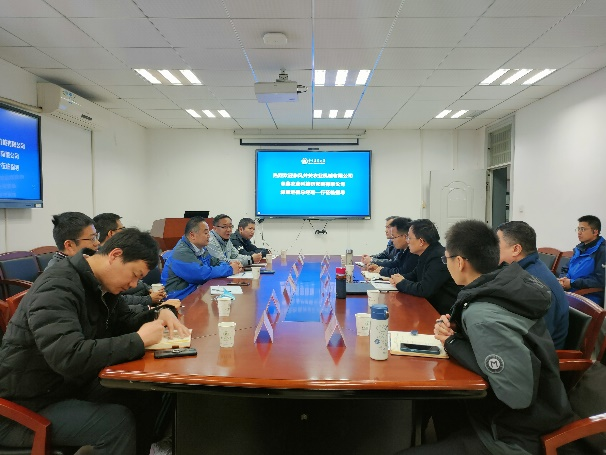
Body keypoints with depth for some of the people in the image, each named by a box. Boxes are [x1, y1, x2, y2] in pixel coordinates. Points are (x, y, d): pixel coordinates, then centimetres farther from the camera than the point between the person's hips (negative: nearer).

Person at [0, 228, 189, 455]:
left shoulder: (100, 283, 1)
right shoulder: (57, 288, -26)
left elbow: (123, 321, 13)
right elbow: (69, 357, -39)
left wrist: (161, 314, -7)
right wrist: (139, 340, -30)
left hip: (73, 385, 8)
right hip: (27, 407, -8)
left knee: (149, 396, -6)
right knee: (118, 421, -26)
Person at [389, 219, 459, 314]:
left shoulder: (439, 258, -23)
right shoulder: (426, 255, 6)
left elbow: (423, 290, -27)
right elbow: (414, 275, 20)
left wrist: (401, 283, -10)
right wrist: (400, 278, -1)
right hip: (431, 306, 8)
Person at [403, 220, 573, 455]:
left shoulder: (483, 316, -30)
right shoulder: (506, 285, -5)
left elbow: (519, 394, -33)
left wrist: (454, 343, -23)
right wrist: (455, 327, -7)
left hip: (518, 434, -8)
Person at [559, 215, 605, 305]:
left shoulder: (602, 251, -6)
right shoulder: (579, 248, 17)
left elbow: (600, 281, -16)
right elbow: (568, 270, 25)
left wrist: (572, 283, -15)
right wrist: (565, 279, 1)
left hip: (590, 297, -7)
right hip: (570, 292, 7)